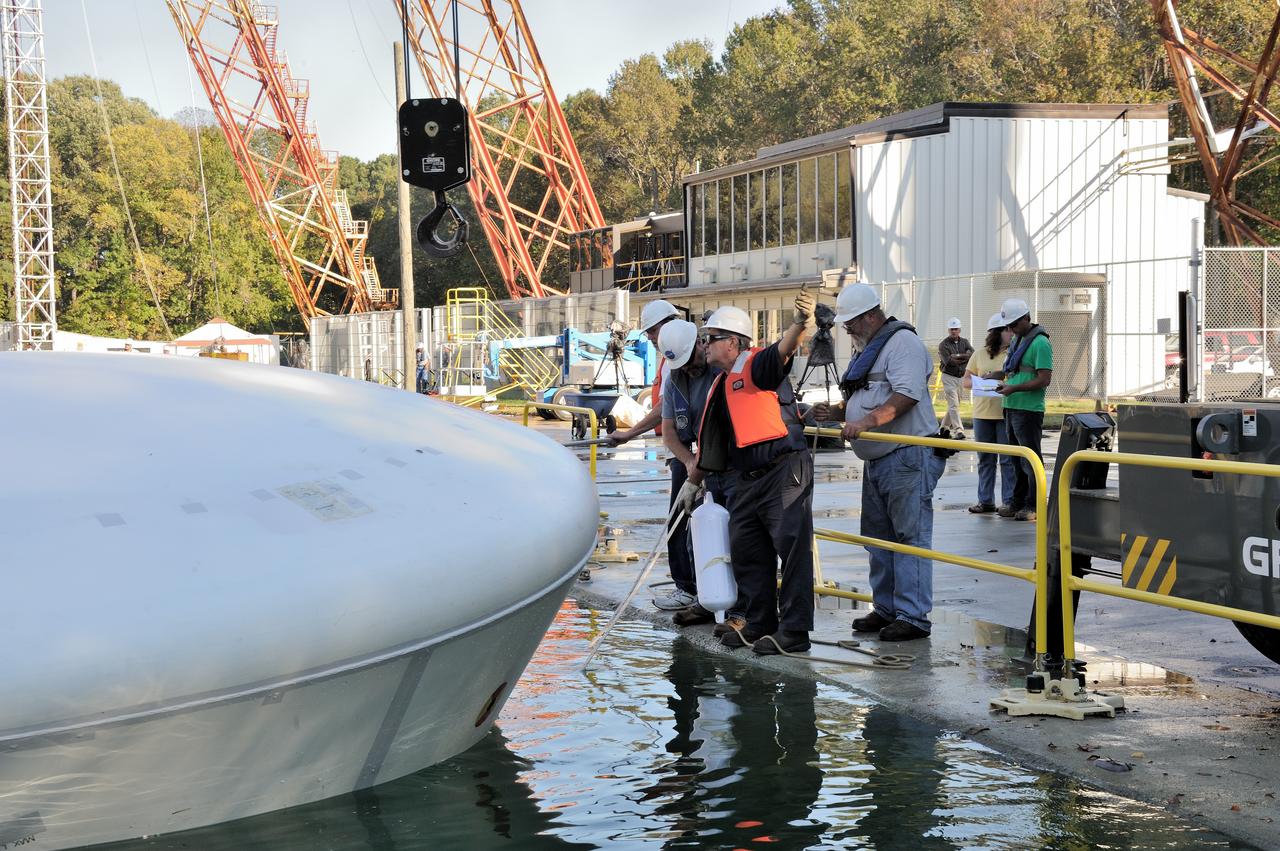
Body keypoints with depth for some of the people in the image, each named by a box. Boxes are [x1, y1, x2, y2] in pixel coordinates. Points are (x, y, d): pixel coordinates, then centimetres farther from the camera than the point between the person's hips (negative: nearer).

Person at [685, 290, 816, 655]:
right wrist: (693, 481, 36)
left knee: (792, 548, -8)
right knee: (745, 552, 11)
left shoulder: (756, 366, -7)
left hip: (785, 472, -10)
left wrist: (800, 322, -50)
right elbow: (710, 443, 29)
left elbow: (785, 349, -30)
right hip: (748, 480, 10)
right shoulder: (720, 386, 19)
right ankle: (759, 626, 20)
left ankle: (794, 632, -8)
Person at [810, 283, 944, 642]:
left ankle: (913, 616, -9)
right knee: (878, 537, 13)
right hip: (876, 461, 10)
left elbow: (906, 396, -23)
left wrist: (867, 421, -29)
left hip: (908, 458, -10)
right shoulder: (868, 349, 22)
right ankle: (886, 609, 21)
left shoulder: (902, 341, -10)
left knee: (910, 537, -9)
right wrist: (836, 412, 9)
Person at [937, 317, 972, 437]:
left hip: (962, 377, 6)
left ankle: (944, 426, 28)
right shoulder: (943, 344, -8)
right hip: (949, 377, -6)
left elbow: (972, 354, -9)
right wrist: (965, 359, -15)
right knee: (953, 404, -13)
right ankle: (958, 430, -19)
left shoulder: (964, 342, 9)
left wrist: (958, 356, -22)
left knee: (955, 404, 13)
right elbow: (948, 361, -21)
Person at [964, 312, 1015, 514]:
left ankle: (1009, 500, 5)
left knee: (1008, 459, -1)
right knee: (985, 459, 10)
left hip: (1006, 413, -3)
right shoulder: (980, 354, 9)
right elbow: (966, 380, 10)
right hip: (982, 413, 3)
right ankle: (985, 500, 17)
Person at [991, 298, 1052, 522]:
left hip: (1029, 409, -9)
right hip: (1012, 408, 9)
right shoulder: (1017, 340, 16)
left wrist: (1014, 388, -20)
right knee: (1017, 459, 13)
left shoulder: (1040, 343, -12)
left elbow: (1044, 379, -18)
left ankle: (1033, 506, 1)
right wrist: (996, 376, 8)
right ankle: (1017, 503, 19)